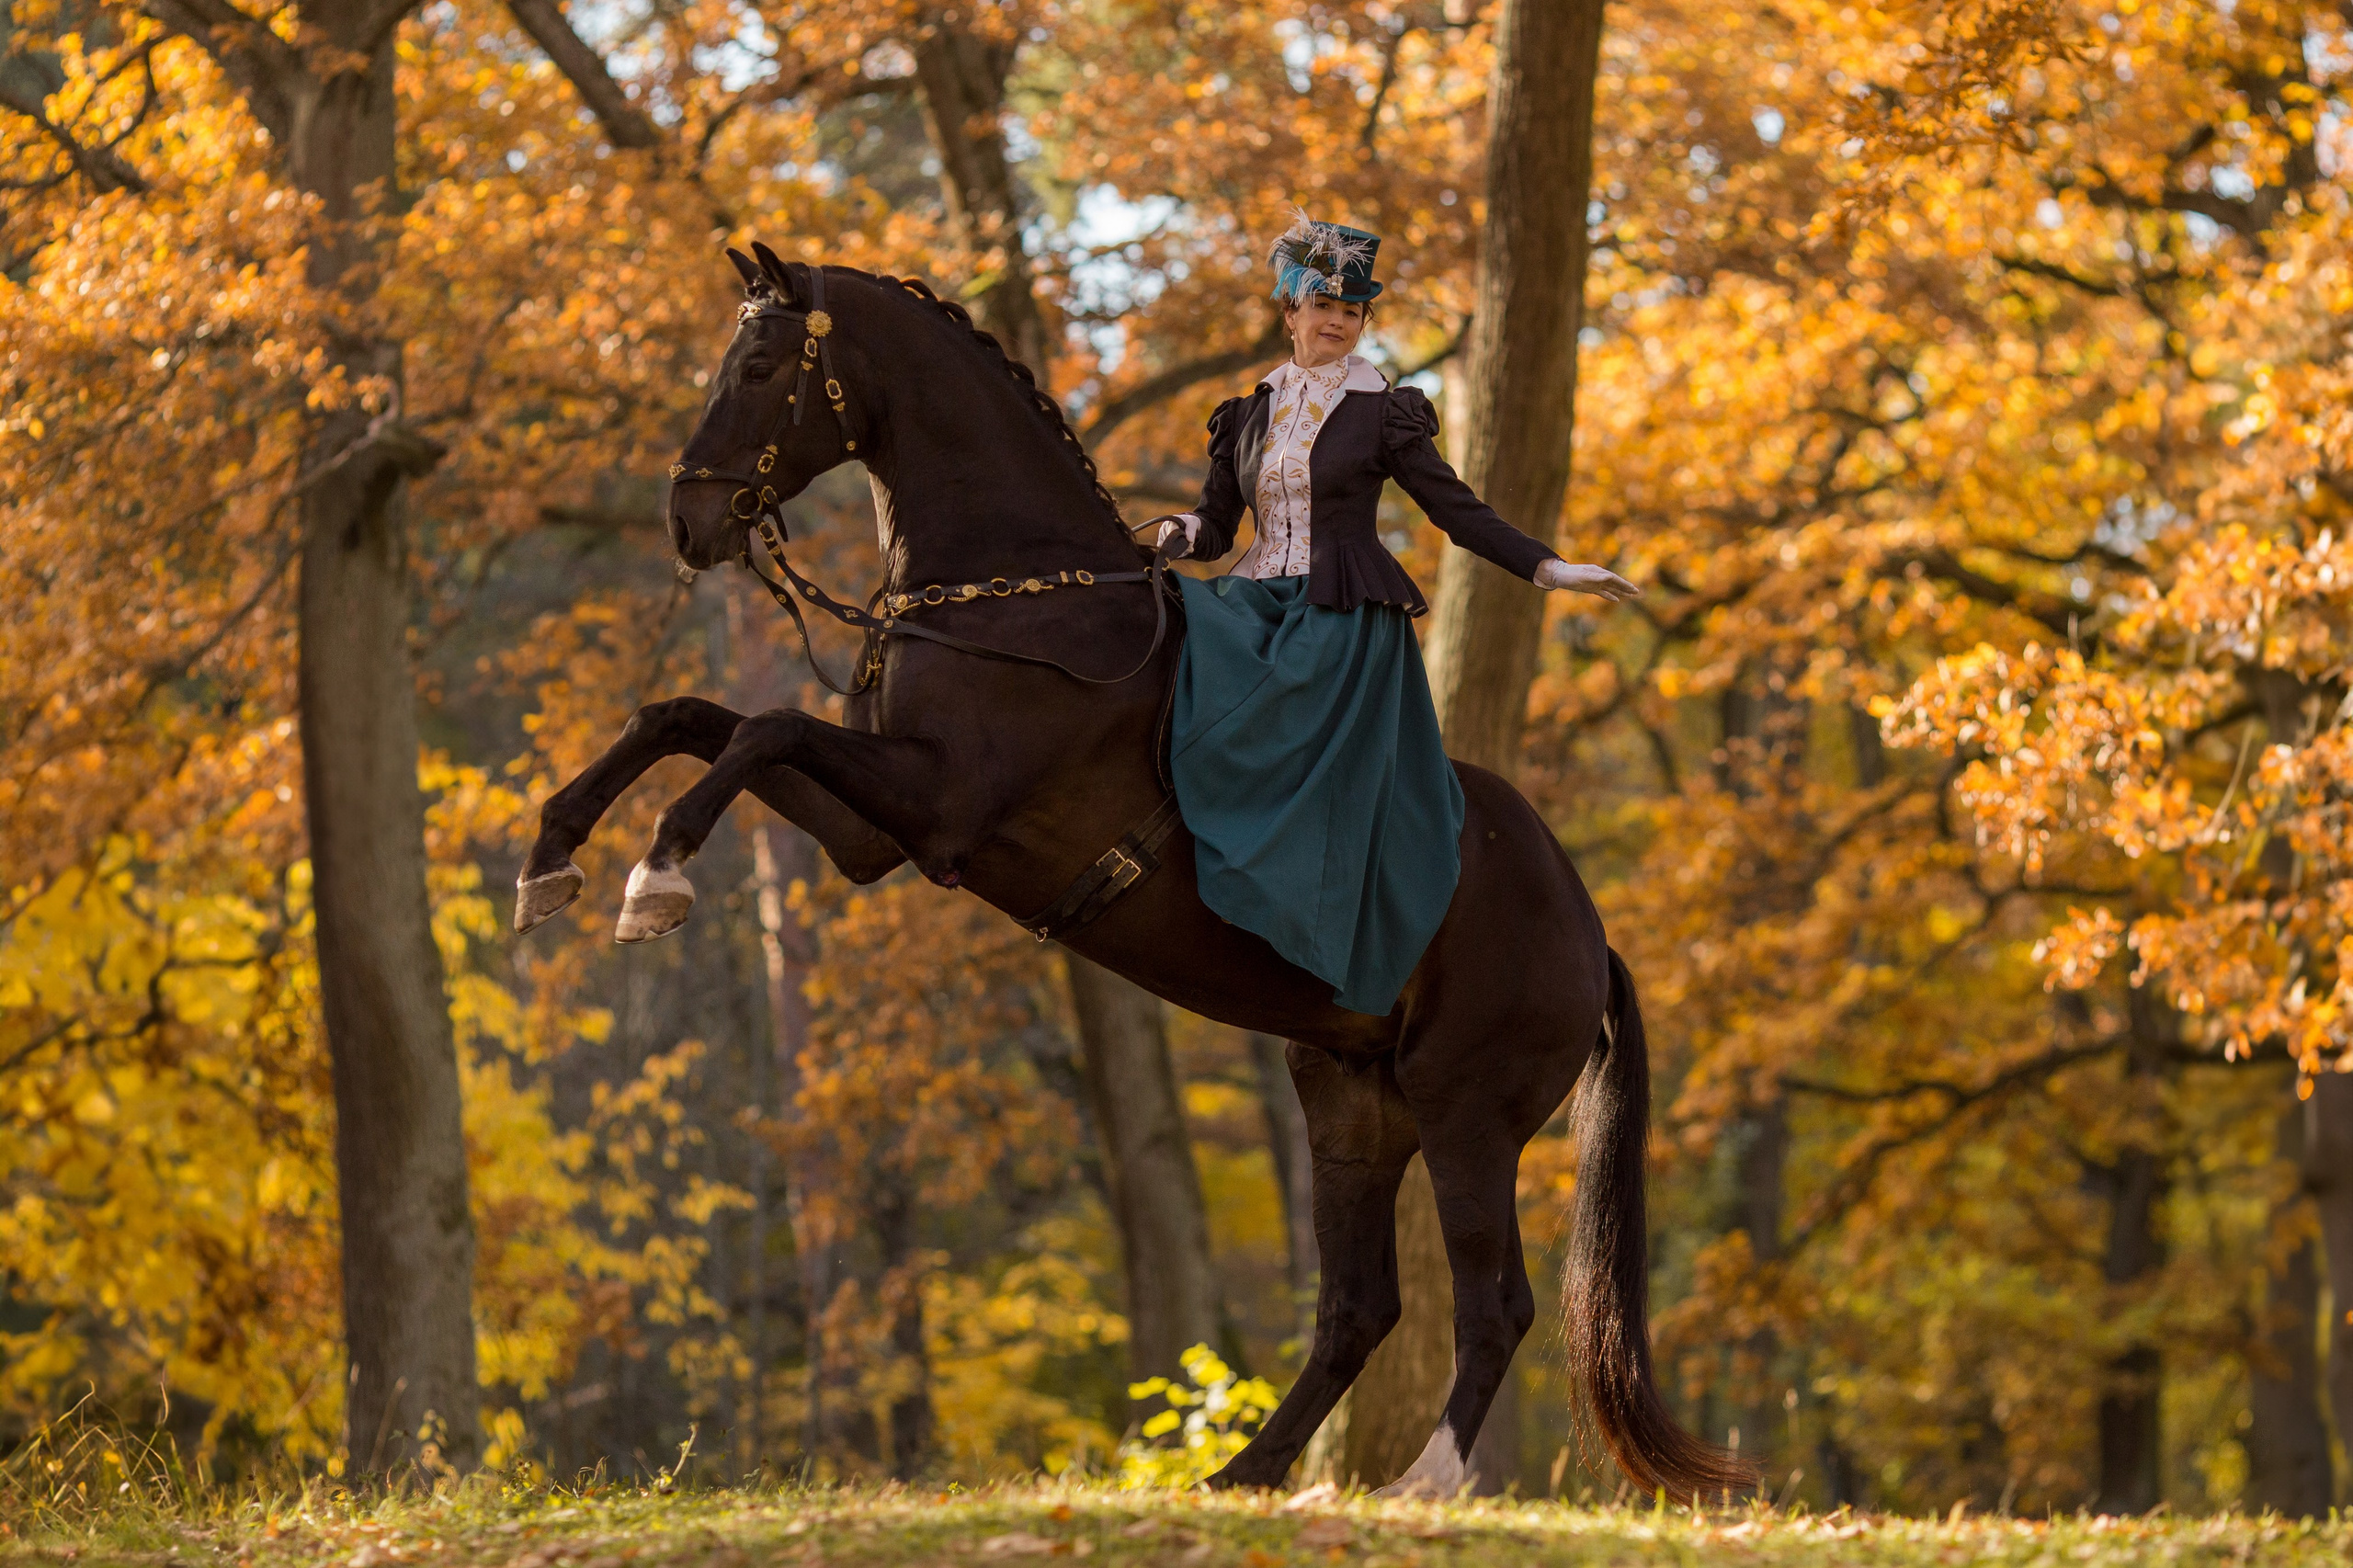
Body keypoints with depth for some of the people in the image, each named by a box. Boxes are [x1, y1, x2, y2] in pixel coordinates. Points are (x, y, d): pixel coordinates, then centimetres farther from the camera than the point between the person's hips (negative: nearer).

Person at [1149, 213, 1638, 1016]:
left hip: (1344, 619, -4)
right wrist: (1182, 532, -10)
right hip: (1257, 607, 4)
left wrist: (1549, 568, -7)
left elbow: (1458, 512, 1)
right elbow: (1216, 524, 14)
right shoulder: (1249, 413, 14)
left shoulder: (1382, 413, 2)